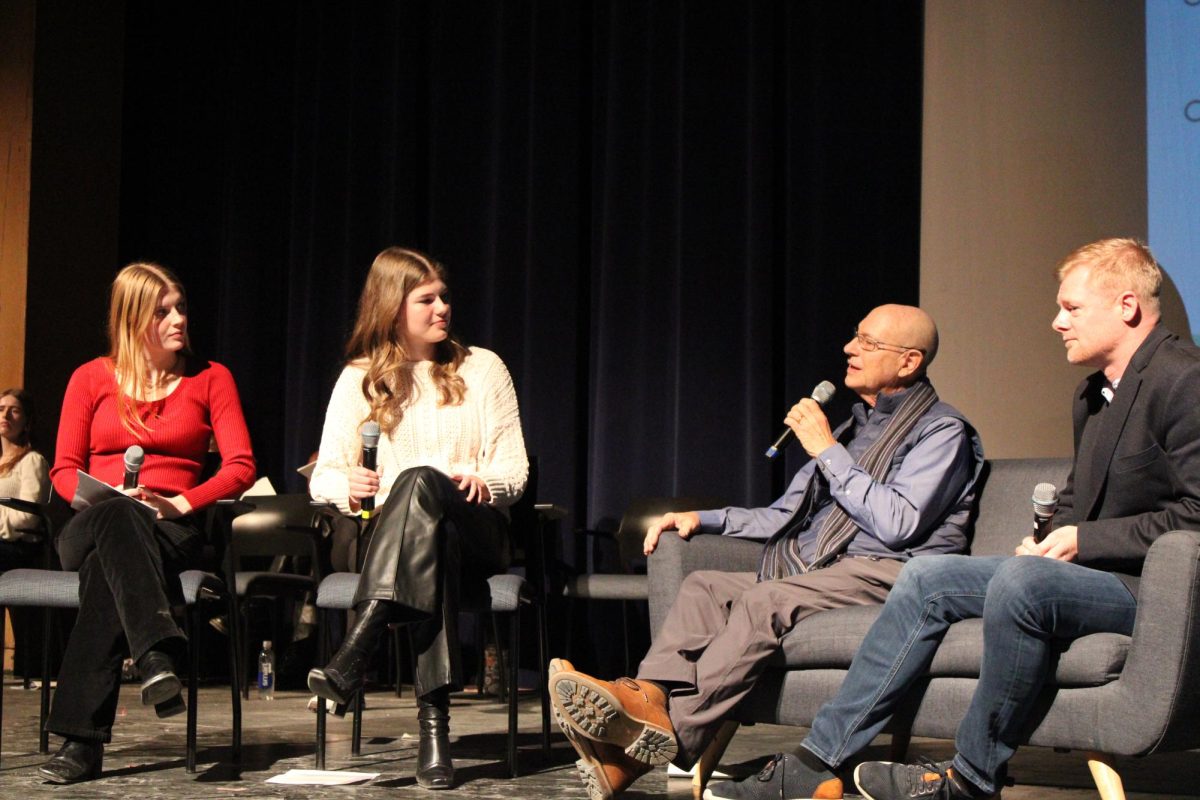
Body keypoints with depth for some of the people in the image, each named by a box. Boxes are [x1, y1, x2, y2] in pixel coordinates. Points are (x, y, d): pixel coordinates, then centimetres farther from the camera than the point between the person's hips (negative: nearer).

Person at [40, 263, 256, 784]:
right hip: (92, 525, 0)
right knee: (115, 520, -41)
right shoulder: (92, 379, 13)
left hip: (170, 529, 0)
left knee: (109, 568, -38)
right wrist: (109, 499, -13)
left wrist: (182, 503, -14)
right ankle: (157, 655, -60)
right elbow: (64, 471, 9)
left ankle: (83, 738, -48)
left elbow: (241, 466, 3)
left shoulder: (210, 378, 12)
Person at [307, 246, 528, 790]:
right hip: (385, 535, 1)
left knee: (421, 480, -38)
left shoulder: (482, 368, 13)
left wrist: (481, 482, -17)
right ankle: (433, 720, -51)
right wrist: (349, 488, -17)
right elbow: (323, 478, 8)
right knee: (431, 542, -39)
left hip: (474, 531, -1)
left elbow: (515, 470, 7)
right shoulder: (360, 379, 13)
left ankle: (353, 655, -53)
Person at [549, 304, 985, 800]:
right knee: (705, 587, -15)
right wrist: (704, 519, 17)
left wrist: (826, 450, -7)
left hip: (882, 574, -8)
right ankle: (650, 698, -39)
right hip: (813, 571, 8)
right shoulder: (855, 425, 29)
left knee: (764, 602, -31)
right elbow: (786, 515, 31)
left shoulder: (941, 431, 3)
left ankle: (670, 732, -42)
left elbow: (898, 525, -13)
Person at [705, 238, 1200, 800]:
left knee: (1020, 579, -36)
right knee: (927, 578, -2)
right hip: (1090, 571, 10)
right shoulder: (1092, 394, 19)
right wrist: (1051, 538, 5)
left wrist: (1083, 540, -17)